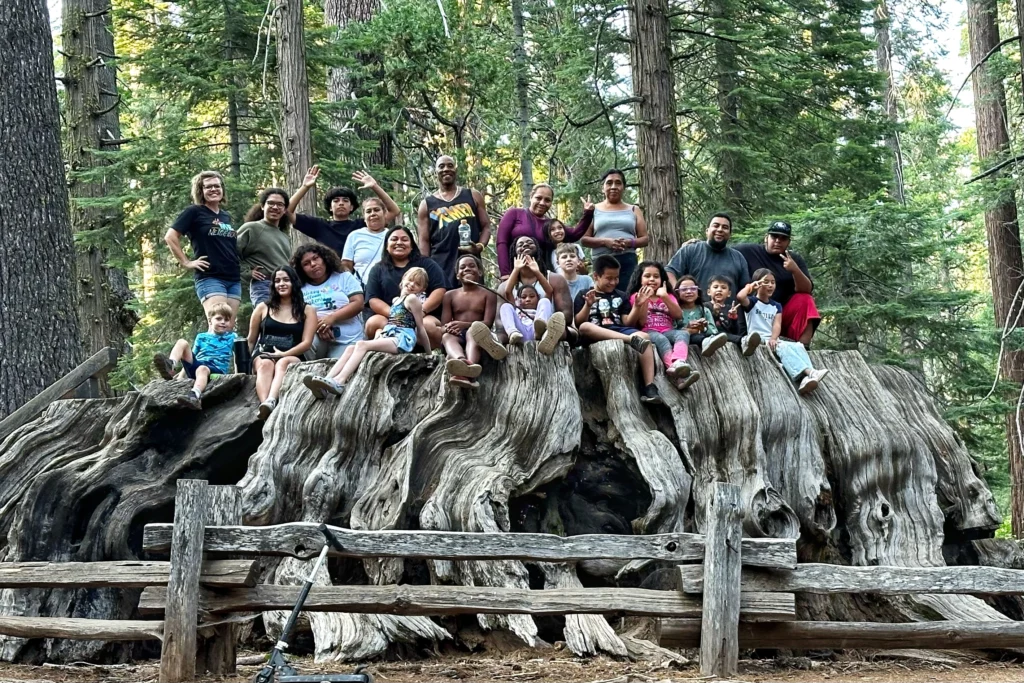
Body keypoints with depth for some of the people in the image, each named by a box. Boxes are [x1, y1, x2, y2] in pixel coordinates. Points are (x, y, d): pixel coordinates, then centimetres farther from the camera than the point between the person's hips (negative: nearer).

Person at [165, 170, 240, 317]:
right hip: (210, 278, -7)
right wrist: (186, 262, -7)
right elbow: (170, 237, -4)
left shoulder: (227, 216, 19)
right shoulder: (194, 212, 1)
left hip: (234, 279, 7)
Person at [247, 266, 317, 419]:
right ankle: (264, 404, -63)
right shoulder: (263, 308, 16)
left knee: (283, 363, -38)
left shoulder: (307, 310, 12)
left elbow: (306, 343, 1)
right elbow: (251, 340, 21)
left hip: (292, 357, -1)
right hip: (263, 355, 1)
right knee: (265, 364, -36)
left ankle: (270, 402, -65)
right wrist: (249, 360, 9)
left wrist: (284, 354, -12)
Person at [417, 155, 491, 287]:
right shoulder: (426, 205, 12)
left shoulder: (473, 196, 13)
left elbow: (486, 226, 11)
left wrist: (480, 246, -10)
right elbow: (424, 241, 8)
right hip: (441, 266, 0)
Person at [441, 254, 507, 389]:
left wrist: (465, 325, -21)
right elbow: (443, 325, 11)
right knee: (446, 336, -34)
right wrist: (448, 328, -17)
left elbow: (488, 323, -2)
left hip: (477, 333, -2)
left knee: (473, 331, -38)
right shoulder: (450, 295, 21)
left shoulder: (488, 294, 13)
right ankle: (463, 362, -75)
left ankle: (462, 372, -74)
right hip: (457, 336, 2)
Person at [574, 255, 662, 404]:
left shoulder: (621, 296, 22)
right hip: (595, 335, -2)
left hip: (620, 331, 3)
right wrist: (588, 305, -12)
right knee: (584, 327, -38)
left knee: (644, 336, -30)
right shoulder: (583, 295, 14)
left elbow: (628, 323, 13)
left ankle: (649, 387, -40)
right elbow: (579, 323, 3)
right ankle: (630, 340, -50)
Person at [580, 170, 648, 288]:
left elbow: (645, 239, 12)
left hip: (628, 262, 1)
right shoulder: (594, 210, 13)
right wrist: (604, 241, -10)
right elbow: (584, 239, 7)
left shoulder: (634, 210, 16)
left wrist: (629, 242, -8)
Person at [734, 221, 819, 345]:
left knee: (805, 300, -21)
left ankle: (803, 348, -29)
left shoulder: (795, 259, 6)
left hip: (784, 312, 3)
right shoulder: (748, 252, -3)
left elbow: (807, 290, -6)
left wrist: (795, 270, -25)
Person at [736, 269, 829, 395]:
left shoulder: (777, 306, 19)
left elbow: (777, 325, 2)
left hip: (773, 340, 6)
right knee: (783, 347, -32)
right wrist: (750, 286, -1)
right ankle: (808, 373, -54)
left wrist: (773, 339, -18)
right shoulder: (752, 302, 6)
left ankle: (805, 378, -49)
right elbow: (739, 297, -19)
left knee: (798, 346, -22)